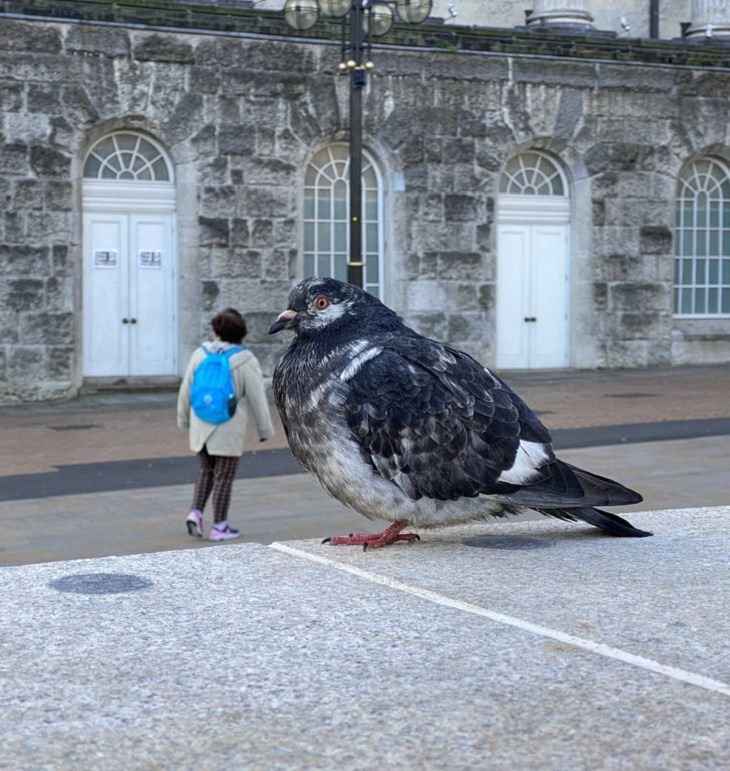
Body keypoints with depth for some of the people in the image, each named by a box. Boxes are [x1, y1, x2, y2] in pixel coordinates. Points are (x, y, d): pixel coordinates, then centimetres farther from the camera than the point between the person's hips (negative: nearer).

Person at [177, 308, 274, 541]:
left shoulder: (200, 355, -2)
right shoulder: (246, 361, -11)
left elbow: (186, 391, 4)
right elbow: (257, 398, -8)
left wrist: (184, 419, 18)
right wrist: (265, 429, 3)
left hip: (201, 426, 4)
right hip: (228, 430, -3)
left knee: (206, 472, 21)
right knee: (224, 477, 6)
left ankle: (195, 512, 6)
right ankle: (219, 527, 10)